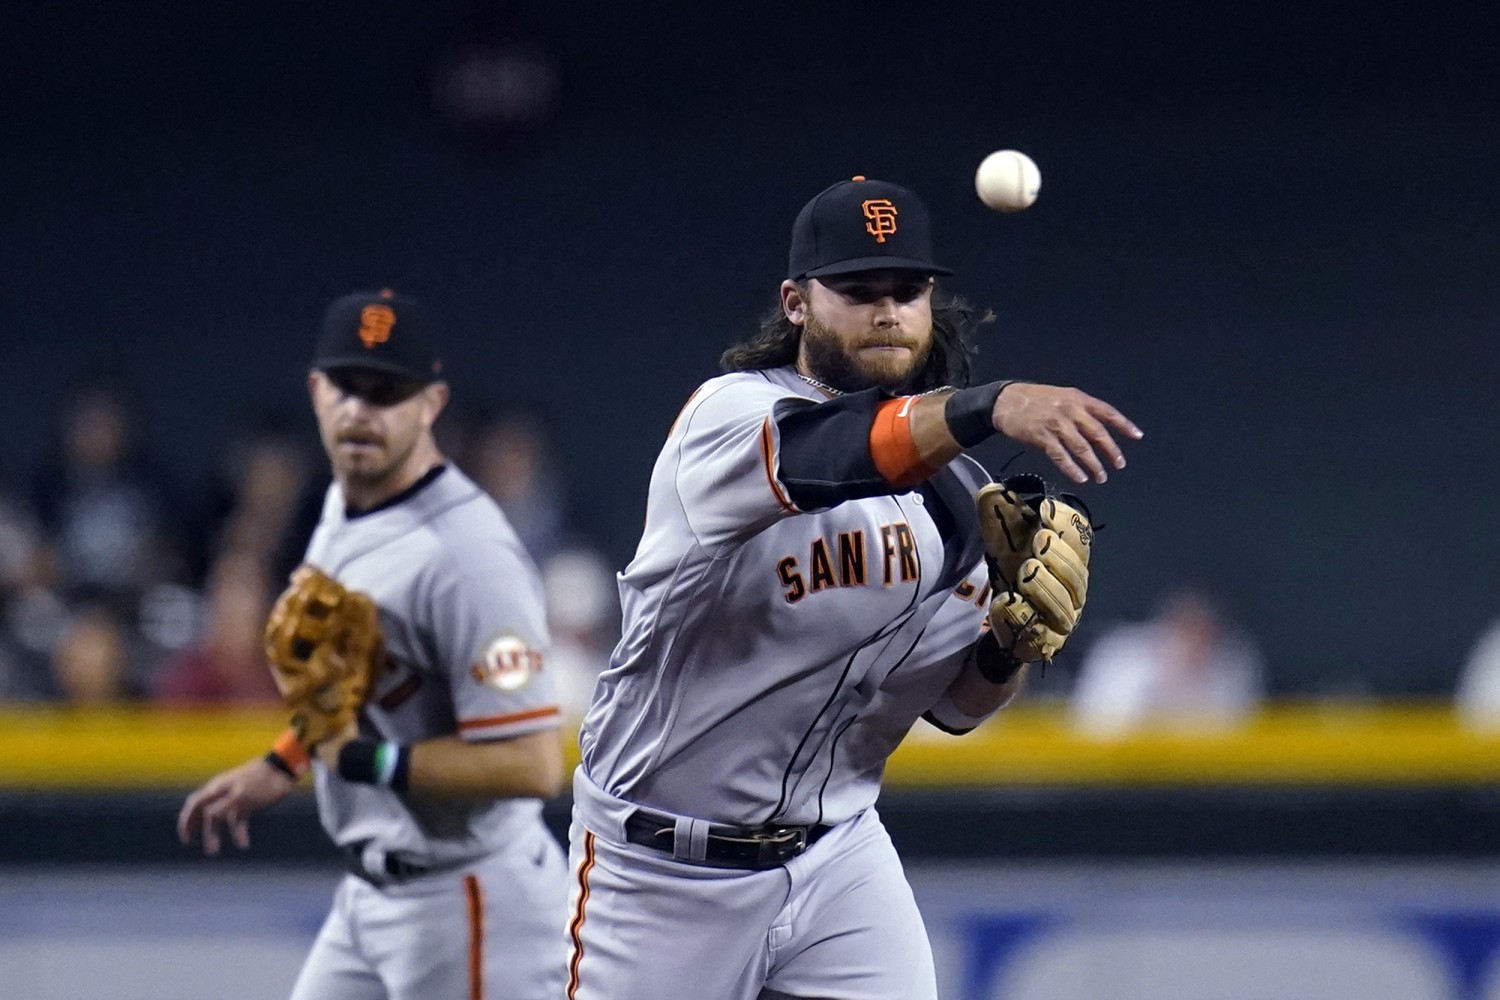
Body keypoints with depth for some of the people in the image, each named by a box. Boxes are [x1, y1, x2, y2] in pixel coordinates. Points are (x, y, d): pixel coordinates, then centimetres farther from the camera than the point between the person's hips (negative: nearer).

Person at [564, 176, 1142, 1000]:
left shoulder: (949, 482, 3)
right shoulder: (728, 414, -16)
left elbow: (953, 704, 6)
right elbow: (824, 456, -40)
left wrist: (1012, 647, -17)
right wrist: (992, 407, -56)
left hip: (838, 852, 5)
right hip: (663, 869, -5)